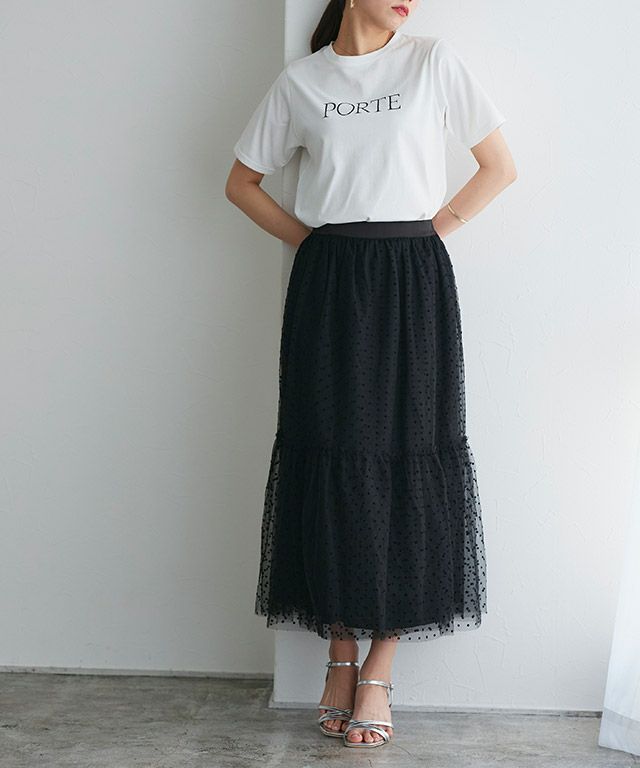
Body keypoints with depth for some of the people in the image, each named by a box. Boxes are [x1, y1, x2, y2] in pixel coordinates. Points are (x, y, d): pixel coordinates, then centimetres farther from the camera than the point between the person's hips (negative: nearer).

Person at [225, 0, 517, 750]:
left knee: (405, 459, -2)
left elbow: (499, 167, 8)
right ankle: (340, 653, 15)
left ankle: (380, 671, 7)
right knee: (331, 460, 1)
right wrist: (305, 237, 5)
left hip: (411, 282, -1)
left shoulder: (433, 61, 5)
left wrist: (432, 228, 0)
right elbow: (242, 182, 17)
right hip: (329, 286, 1)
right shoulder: (300, 79, 9)